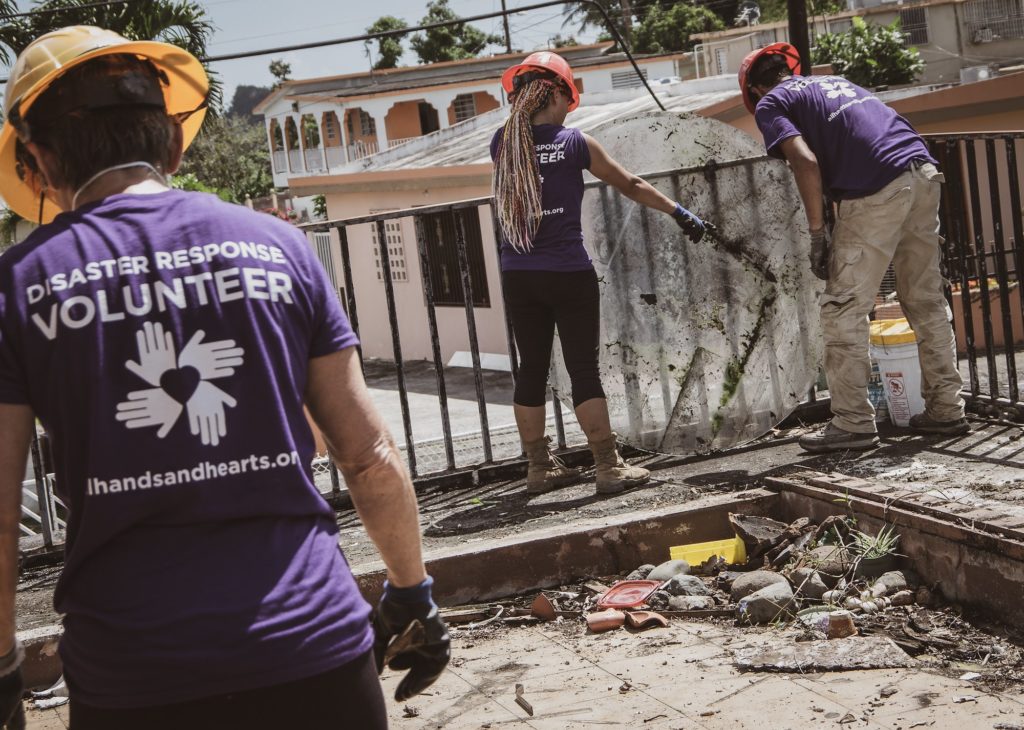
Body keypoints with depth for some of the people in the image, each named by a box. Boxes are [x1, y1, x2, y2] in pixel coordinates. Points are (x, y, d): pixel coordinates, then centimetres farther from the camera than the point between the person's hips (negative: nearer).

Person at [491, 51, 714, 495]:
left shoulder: (502, 143, 2)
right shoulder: (574, 142, -6)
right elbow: (630, 185, 3)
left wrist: (519, 109, 23)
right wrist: (679, 212, 11)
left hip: (518, 277, 4)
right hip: (568, 274, -4)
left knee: (531, 370, 10)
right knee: (583, 369, 0)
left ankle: (540, 468, 18)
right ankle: (609, 467, 2)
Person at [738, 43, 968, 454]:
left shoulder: (771, 104, 9)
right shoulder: (835, 81, 31)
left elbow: (806, 161, -8)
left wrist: (817, 233, -4)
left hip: (877, 190, -7)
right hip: (924, 173, 7)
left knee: (843, 309, 0)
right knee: (927, 302, 16)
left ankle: (853, 424, 0)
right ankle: (946, 410, 21)